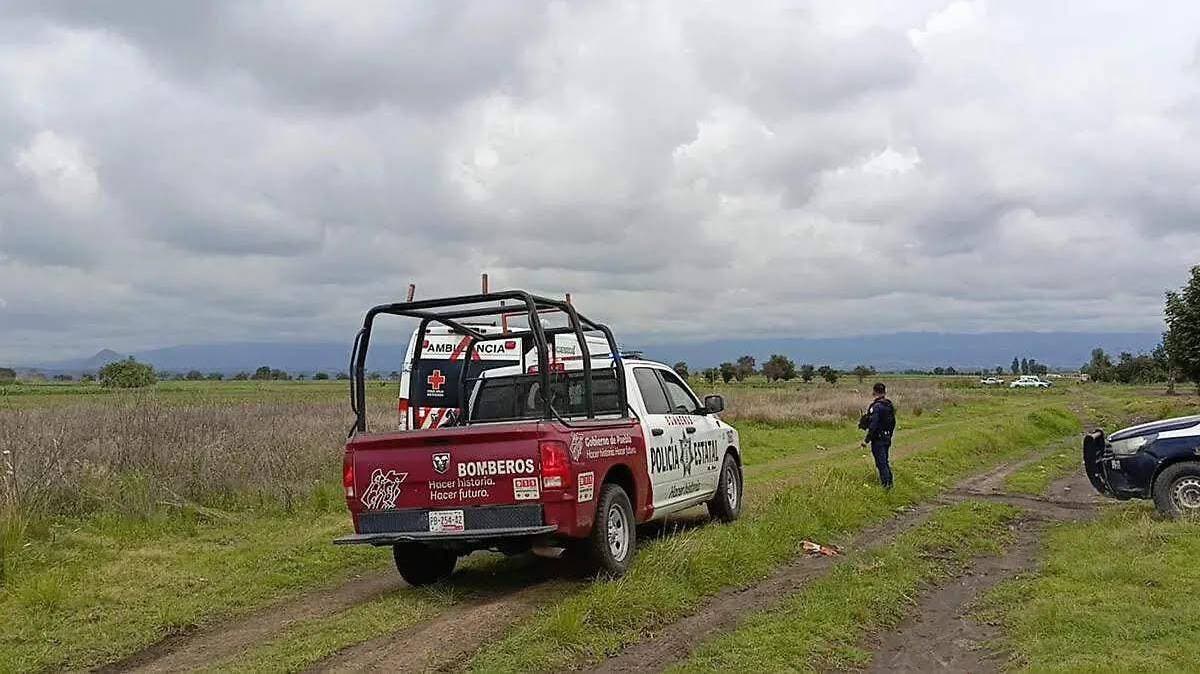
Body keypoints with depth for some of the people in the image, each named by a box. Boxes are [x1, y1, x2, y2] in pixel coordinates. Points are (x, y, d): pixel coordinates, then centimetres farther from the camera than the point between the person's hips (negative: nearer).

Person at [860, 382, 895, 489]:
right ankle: (889, 481, 25)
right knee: (884, 461, 19)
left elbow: (873, 425, -24)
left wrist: (866, 440, -19)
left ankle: (886, 483, 1)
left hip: (878, 440, -8)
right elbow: (893, 422, 14)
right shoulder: (889, 405, 5)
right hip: (887, 439, 8)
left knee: (881, 462, 0)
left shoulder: (876, 407, -20)